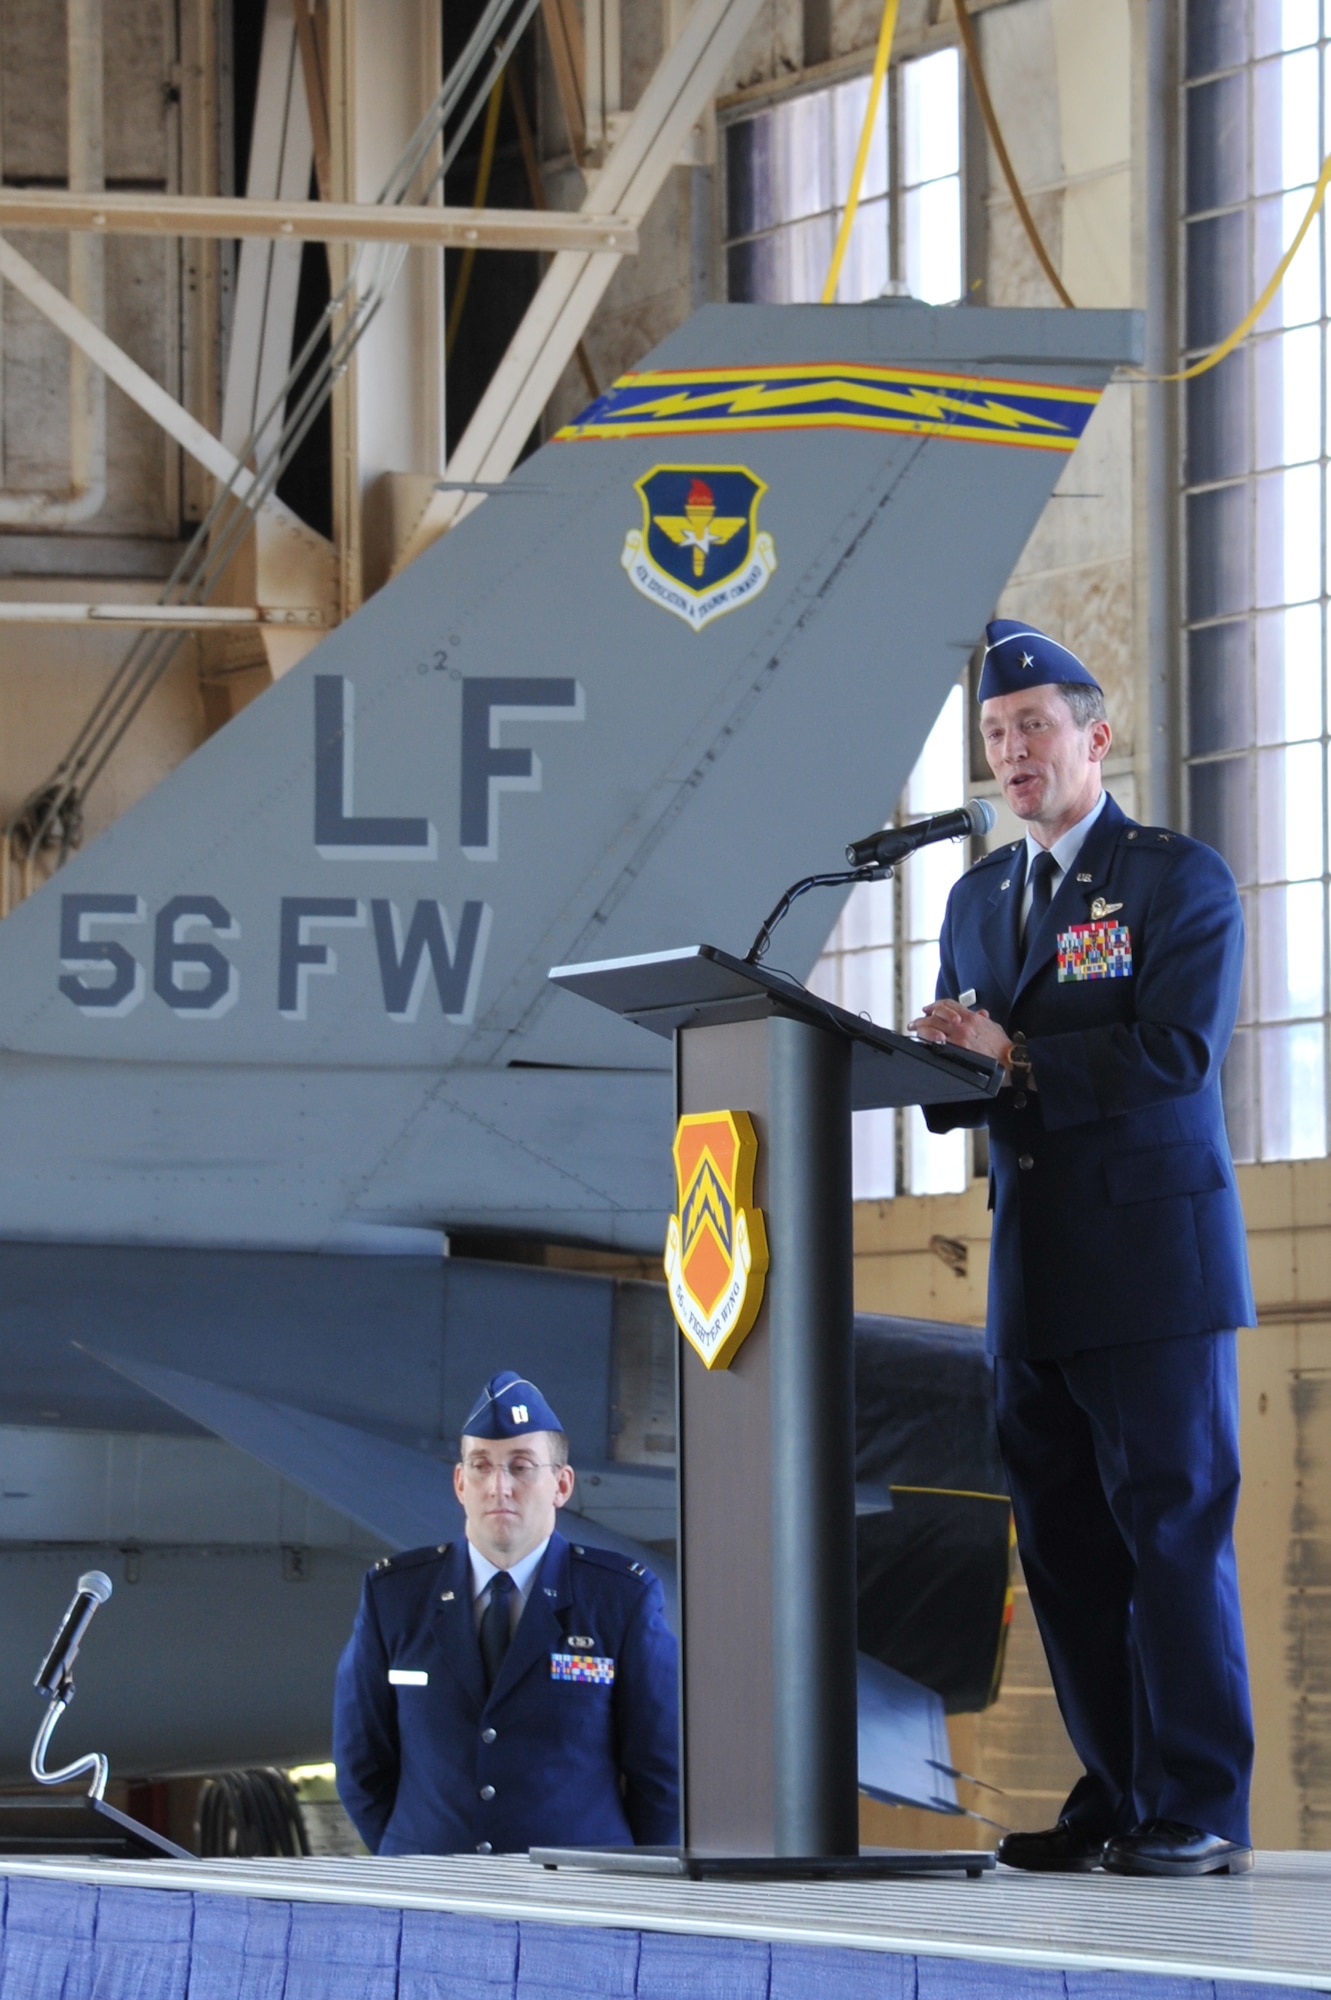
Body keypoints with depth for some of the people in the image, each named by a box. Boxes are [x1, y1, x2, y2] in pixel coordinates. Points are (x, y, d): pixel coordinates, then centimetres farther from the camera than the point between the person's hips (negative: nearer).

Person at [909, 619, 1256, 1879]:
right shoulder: (978, 899, 18)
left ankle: (1197, 1812, -6)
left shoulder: (1179, 879, -2)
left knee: (1172, 1528, -8)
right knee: (1063, 1543, 5)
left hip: (1154, 1257, -7)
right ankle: (1114, 1799, 11)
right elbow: (969, 1079, 17)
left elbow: (1178, 1051, -15)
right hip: (1033, 1260, 7)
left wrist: (1019, 1057, -19)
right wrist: (947, 1071, -6)